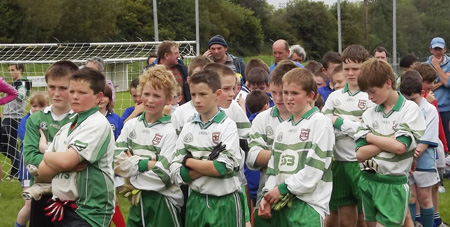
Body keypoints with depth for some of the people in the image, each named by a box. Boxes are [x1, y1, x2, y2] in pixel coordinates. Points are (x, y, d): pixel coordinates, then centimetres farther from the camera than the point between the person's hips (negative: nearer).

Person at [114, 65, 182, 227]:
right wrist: (146, 163, -14)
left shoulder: (169, 131, -10)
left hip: (161, 202, -5)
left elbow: (163, 175, -16)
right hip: (137, 201, 5)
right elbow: (116, 161, -4)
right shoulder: (131, 125, 5)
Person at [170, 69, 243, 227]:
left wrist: (189, 161, -7)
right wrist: (210, 165, -14)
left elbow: (223, 167, -18)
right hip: (196, 201, 4)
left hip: (224, 203, -4)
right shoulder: (188, 128, 6)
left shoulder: (228, 126, -7)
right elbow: (176, 173, -1)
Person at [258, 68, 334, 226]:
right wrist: (268, 195, 1)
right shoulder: (282, 128, 16)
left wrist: (283, 188, -10)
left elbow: (314, 168, -13)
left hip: (308, 205, -6)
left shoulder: (320, 122, -6)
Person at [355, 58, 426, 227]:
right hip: (368, 181, 5)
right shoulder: (369, 114, 6)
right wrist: (388, 140, -12)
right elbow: (360, 154, -2)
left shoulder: (410, 110, -7)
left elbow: (400, 146, -19)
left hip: (393, 184, -5)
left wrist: (370, 137, -6)